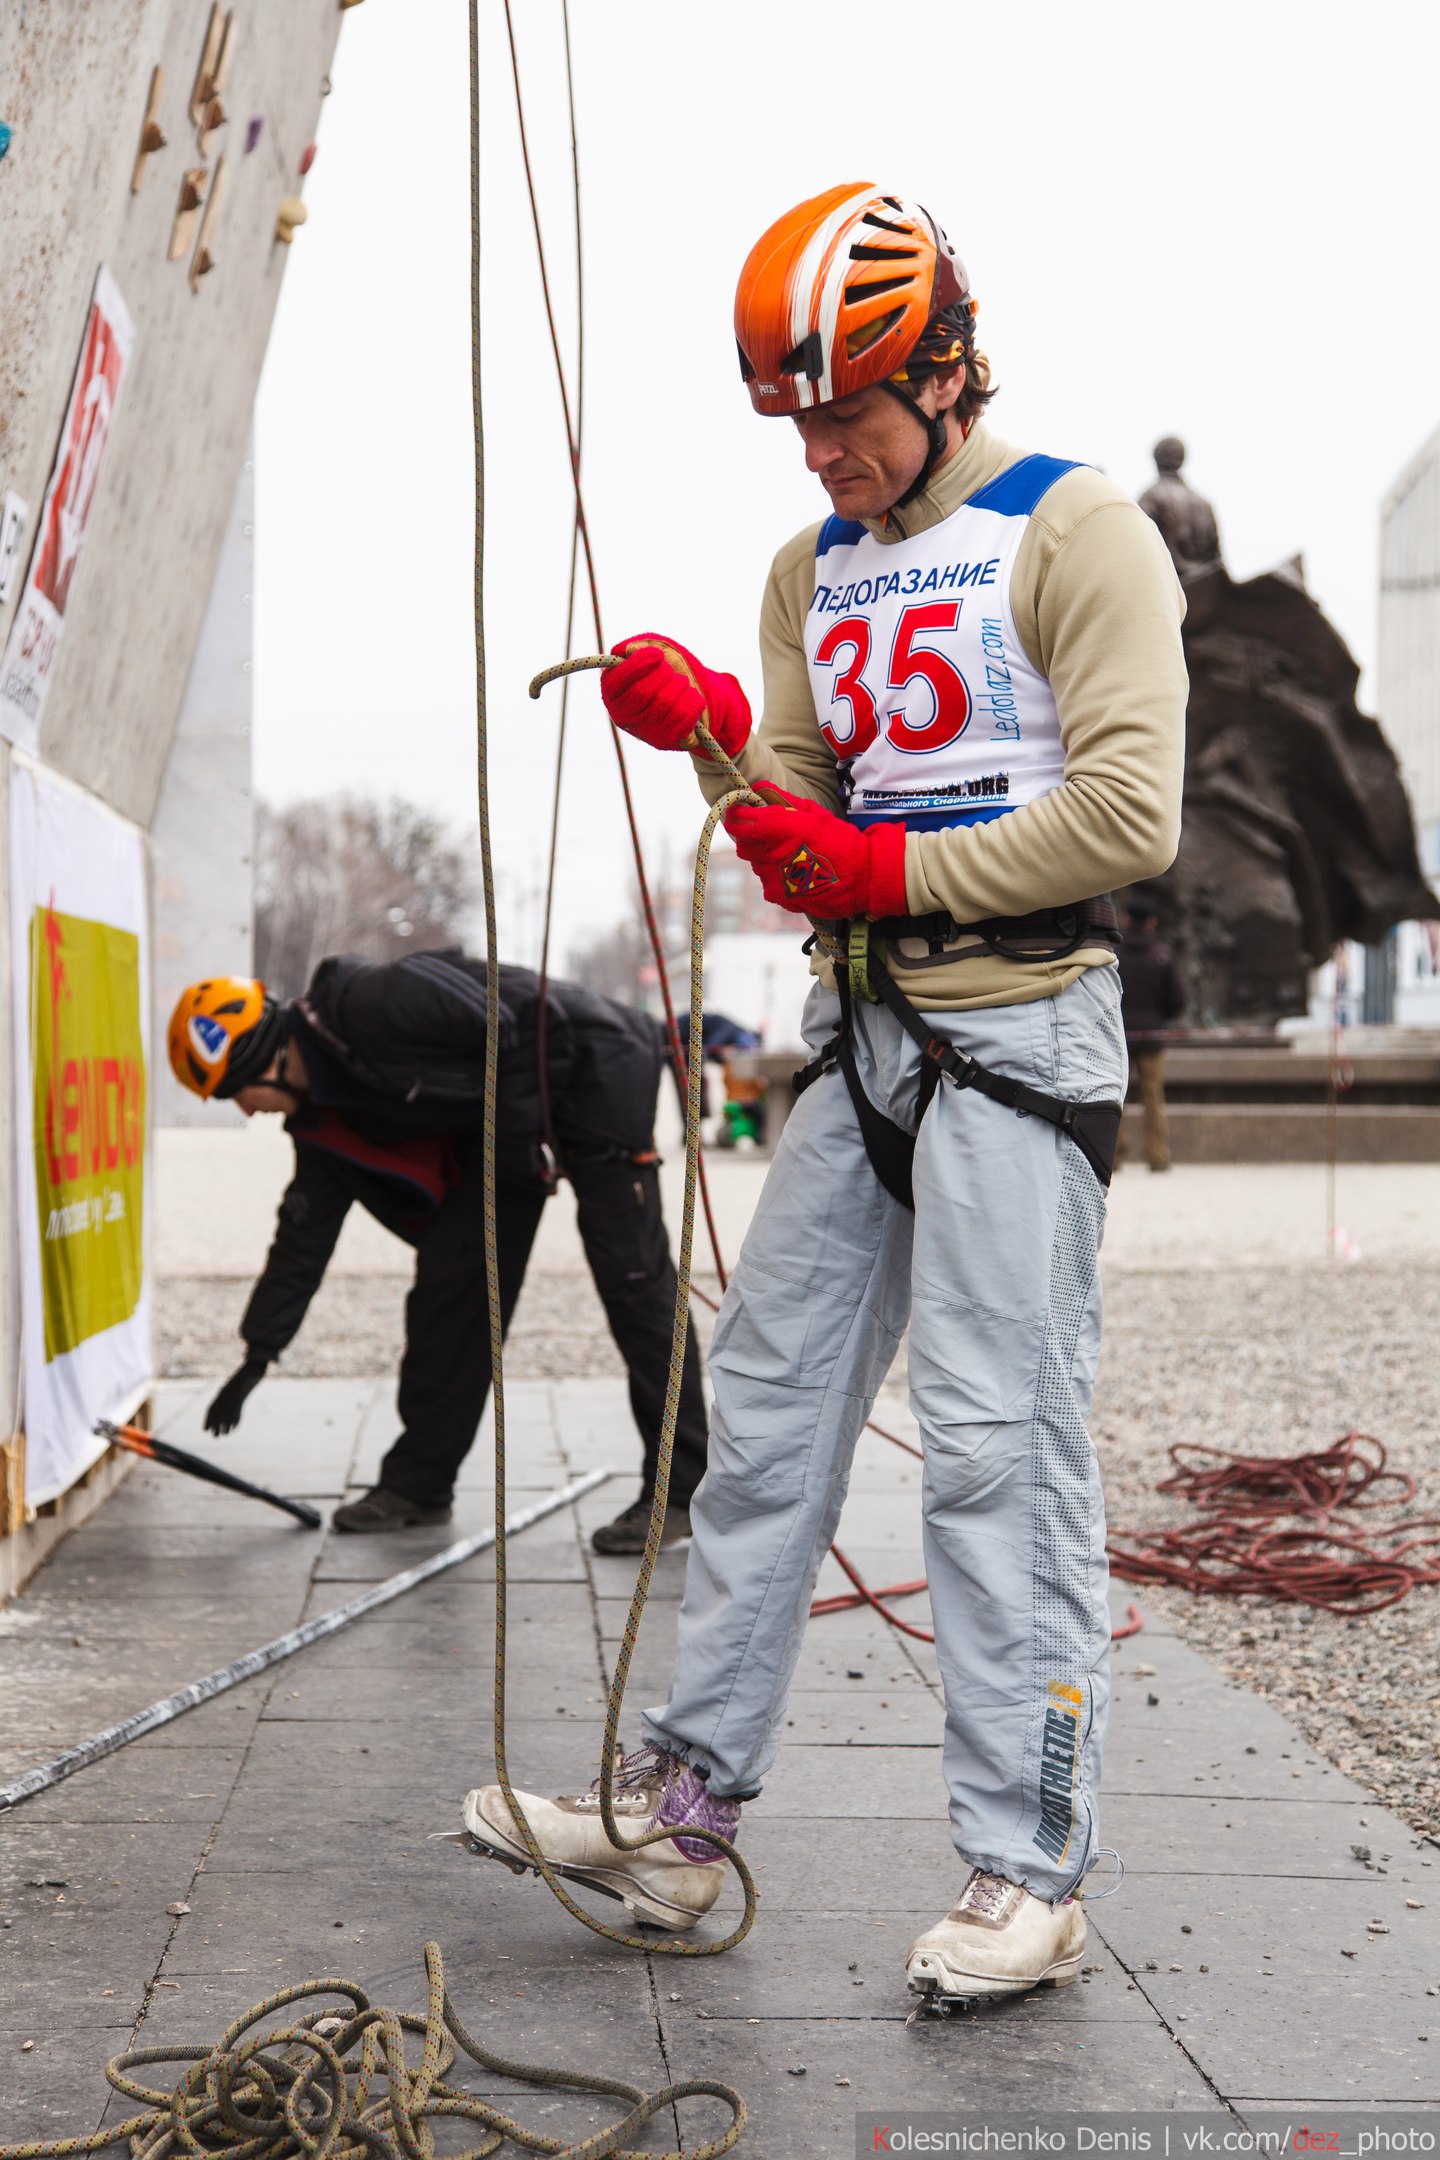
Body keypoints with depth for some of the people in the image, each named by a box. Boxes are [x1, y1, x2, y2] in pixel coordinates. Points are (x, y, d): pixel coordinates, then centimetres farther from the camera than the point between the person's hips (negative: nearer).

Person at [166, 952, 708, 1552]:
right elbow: (303, 1232, 12)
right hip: (499, 1116, 9)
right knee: (449, 1271, 3)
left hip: (589, 1067, -9)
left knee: (630, 1276, -13)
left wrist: (514, 1131, -17)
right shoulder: (322, 1118, 3)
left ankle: (679, 1494, -11)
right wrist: (258, 1355, 14)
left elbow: (523, 1014, -25)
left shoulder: (367, 1007, -25)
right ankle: (418, 1482, 11)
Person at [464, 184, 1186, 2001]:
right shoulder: (813, 572, 16)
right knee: (768, 1404, 7)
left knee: (998, 1443, -8)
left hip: (1020, 1027, -7)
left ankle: (1028, 1875, 0)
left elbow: (1130, 815, -14)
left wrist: (892, 870, -15)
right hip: (864, 1032, 8)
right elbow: (812, 817, 14)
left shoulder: (1076, 533, -6)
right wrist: (719, 738, -5)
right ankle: (683, 1811, 15)